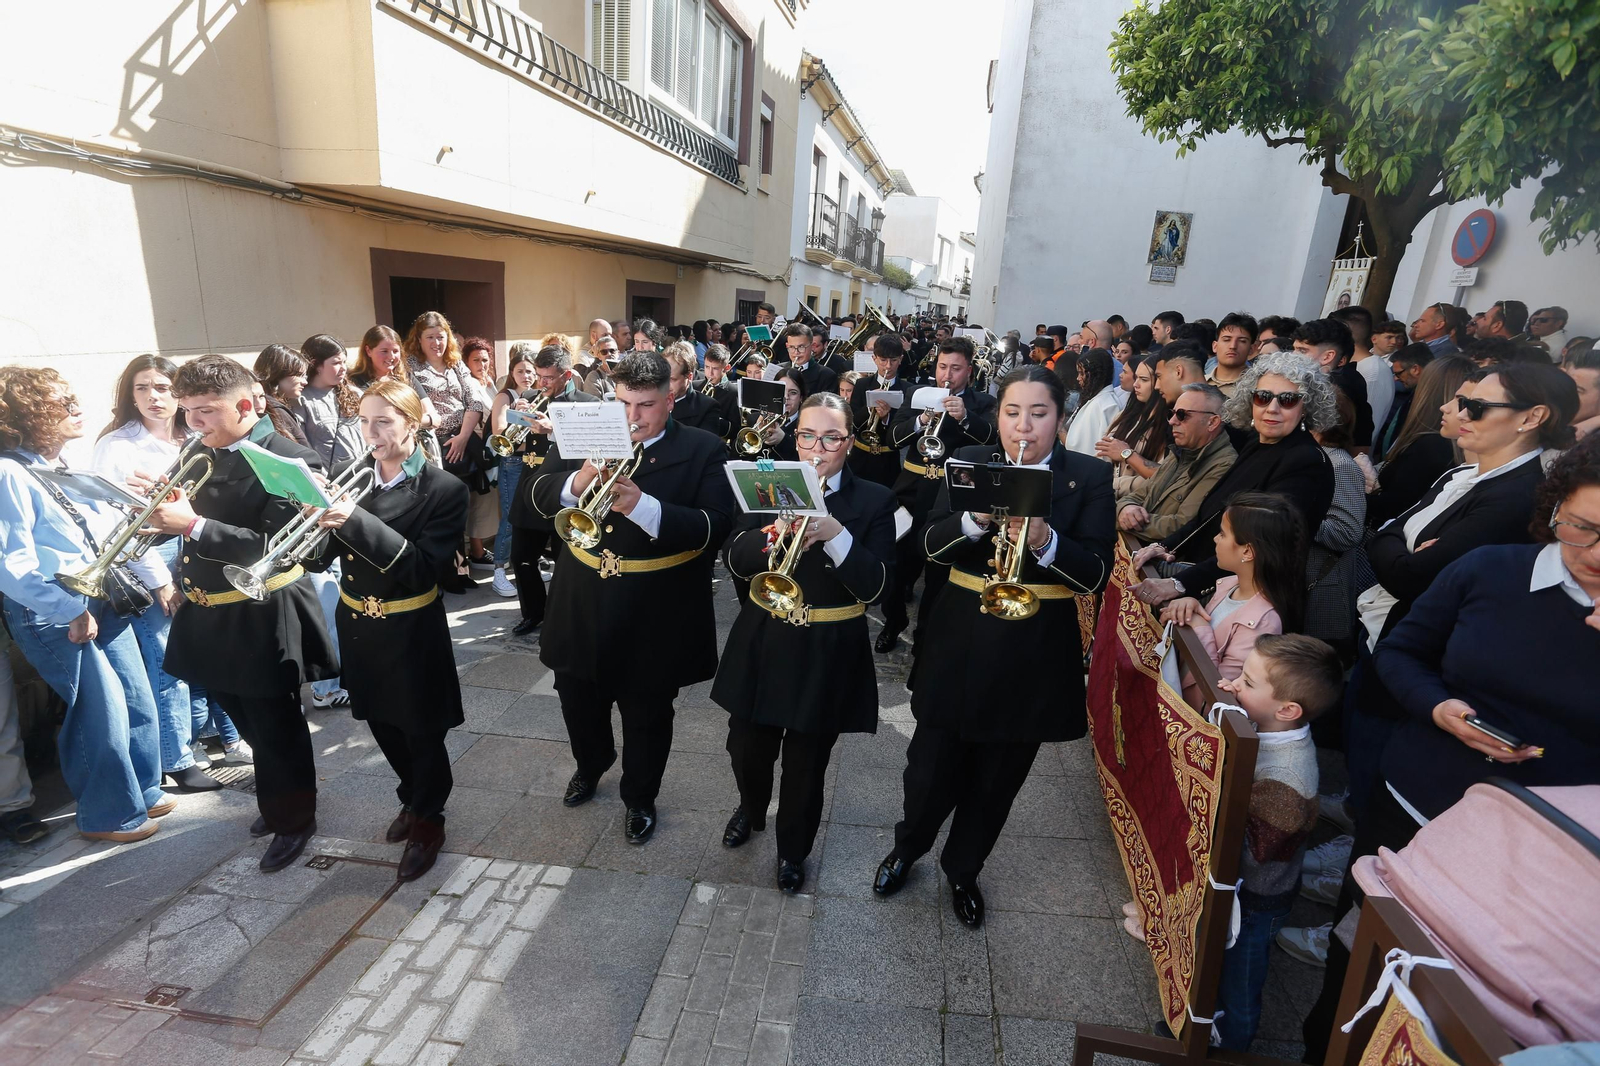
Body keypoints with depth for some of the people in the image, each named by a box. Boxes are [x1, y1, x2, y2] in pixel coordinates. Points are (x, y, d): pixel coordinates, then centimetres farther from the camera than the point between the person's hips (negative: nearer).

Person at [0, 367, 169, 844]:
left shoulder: (67, 468, 9)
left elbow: (116, 525, 14)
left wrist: (156, 576, 11)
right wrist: (71, 611, -18)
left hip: (105, 602, 8)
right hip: (56, 618, -8)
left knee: (138, 702, 15)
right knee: (104, 715, 2)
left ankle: (143, 790, 34)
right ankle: (109, 814, 23)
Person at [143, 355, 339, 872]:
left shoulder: (291, 462, -18)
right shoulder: (199, 454, 5)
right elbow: (196, 516, 8)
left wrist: (194, 526, -28)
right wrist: (168, 506, -12)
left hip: (260, 620, -7)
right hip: (208, 614, 7)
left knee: (274, 726, 8)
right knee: (251, 721, 22)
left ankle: (293, 818, 29)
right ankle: (279, 795, 43)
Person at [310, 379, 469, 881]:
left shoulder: (443, 489, -16)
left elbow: (422, 569, -24)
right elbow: (322, 553, -1)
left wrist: (357, 520, -31)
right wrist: (320, 516, -21)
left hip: (410, 631, -5)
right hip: (358, 624, 6)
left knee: (422, 730, 9)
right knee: (382, 722, 21)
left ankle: (428, 820, 32)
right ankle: (413, 798, 45)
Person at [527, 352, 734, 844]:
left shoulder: (703, 450, -11)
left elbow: (715, 525, -20)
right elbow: (538, 493, -3)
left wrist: (644, 507, -34)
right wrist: (576, 482, -25)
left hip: (655, 615, -3)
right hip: (580, 605, 4)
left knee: (647, 717, 15)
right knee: (579, 701, 24)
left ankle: (640, 798, 41)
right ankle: (590, 765, 55)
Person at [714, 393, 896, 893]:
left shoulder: (874, 501, -6)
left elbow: (875, 586, -15)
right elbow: (736, 560, -7)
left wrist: (836, 536, -29)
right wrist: (773, 534, -26)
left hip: (827, 652, -2)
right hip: (763, 641, 3)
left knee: (806, 763, 12)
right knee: (747, 746, 17)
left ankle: (793, 849, 40)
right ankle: (751, 810, 51)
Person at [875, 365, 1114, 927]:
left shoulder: (1089, 477, -4)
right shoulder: (970, 461, 0)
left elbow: (1096, 574, -11)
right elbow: (931, 545, -8)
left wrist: (1043, 539, -28)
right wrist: (976, 518, -26)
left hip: (1035, 653, 0)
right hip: (960, 640, 1)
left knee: (997, 779, 16)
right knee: (932, 767, 11)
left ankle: (963, 869, 42)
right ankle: (907, 847, 42)